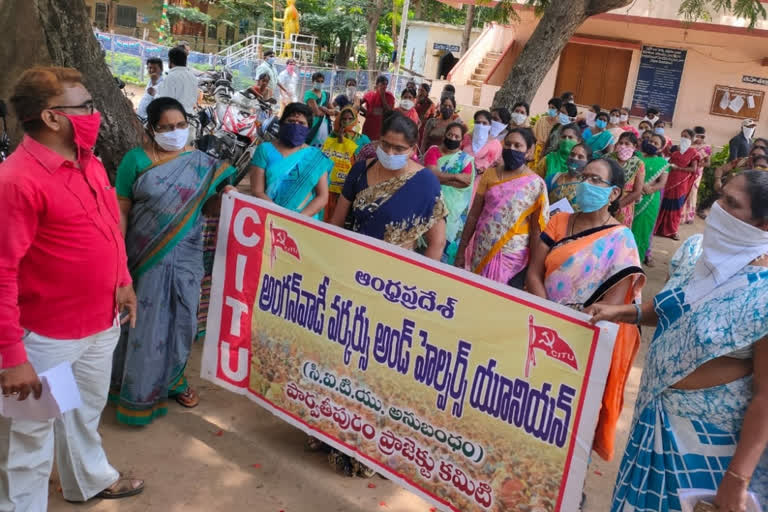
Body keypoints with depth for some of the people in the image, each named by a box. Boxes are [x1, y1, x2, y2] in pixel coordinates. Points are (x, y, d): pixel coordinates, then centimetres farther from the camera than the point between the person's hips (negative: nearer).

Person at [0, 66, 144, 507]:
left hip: (101, 323, 9)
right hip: (47, 337, -8)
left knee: (87, 410, 29)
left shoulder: (90, 163, 3)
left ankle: (90, 480, 52)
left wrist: (123, 281, 13)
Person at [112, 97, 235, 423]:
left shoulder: (201, 163, 2)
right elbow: (121, 210, -5)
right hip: (147, 257, -3)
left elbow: (206, 204, 7)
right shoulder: (136, 160, -7)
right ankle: (139, 390, 21)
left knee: (181, 319, 12)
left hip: (185, 256, 3)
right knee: (146, 322, 5)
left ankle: (172, 379, 34)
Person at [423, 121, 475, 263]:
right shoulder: (433, 151, 1)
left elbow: (467, 181, -9)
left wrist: (442, 177, -15)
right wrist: (456, 176, -13)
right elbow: (431, 173, -14)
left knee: (449, 234, 5)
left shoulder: (465, 158, 4)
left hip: (454, 207, 1)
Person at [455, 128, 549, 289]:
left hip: (512, 256, -3)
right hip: (481, 252, 3)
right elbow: (474, 214, 4)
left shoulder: (536, 184, -5)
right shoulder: (490, 174, 3)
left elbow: (537, 228, -3)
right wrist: (461, 251, 3)